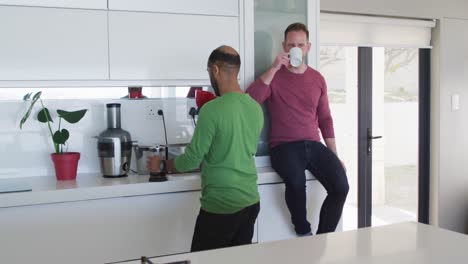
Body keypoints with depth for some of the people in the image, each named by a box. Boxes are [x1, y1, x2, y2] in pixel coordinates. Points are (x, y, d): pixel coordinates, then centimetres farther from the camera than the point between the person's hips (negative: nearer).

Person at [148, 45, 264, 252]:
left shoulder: (212, 109, -17)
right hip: (251, 201, 7)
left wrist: (161, 165, 8)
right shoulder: (256, 108, 4)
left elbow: (191, 160, -11)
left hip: (221, 206, -7)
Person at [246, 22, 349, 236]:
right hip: (284, 146, -4)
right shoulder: (274, 77, 2)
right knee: (296, 180, -35)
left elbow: (325, 119, 18)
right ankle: (304, 234, -12)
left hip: (313, 145, 4)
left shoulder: (317, 79, 13)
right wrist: (274, 68, -19)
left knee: (341, 186, -20)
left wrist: (334, 156, 11)